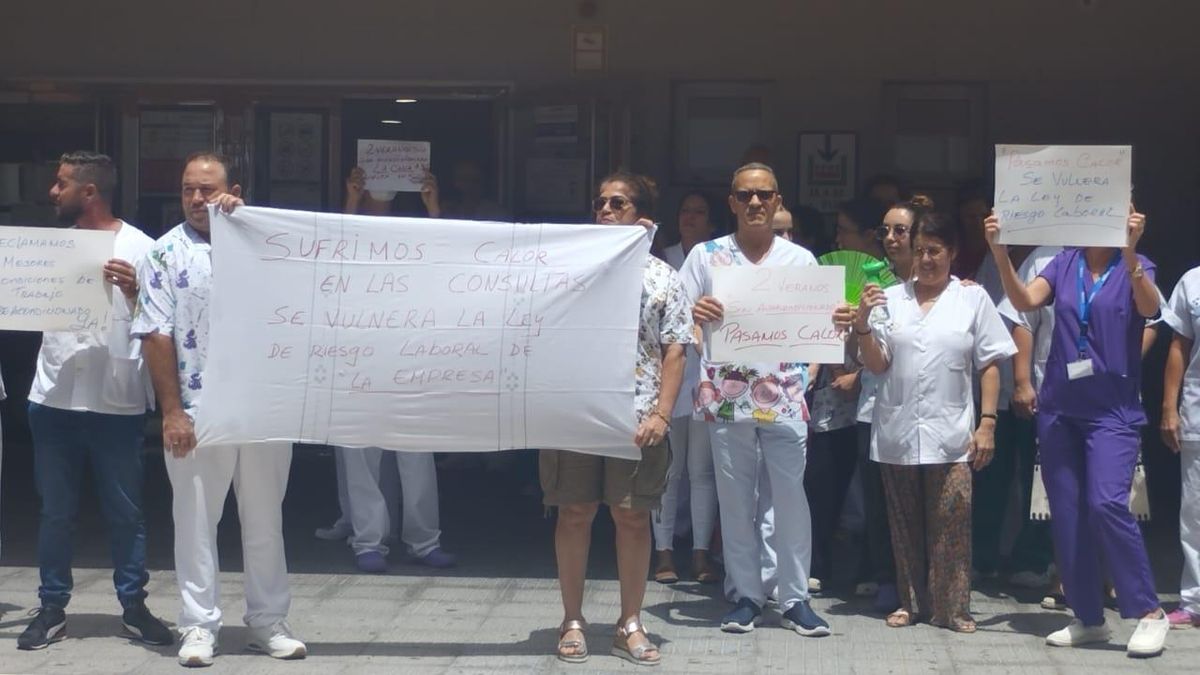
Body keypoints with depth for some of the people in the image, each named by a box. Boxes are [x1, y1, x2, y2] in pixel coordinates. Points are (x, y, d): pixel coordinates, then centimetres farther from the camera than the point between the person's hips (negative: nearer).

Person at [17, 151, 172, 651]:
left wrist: (133, 291, -25)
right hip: (54, 400, 4)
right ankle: (52, 609, 19)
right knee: (55, 512, 9)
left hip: (117, 404, -3)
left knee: (124, 512, 7)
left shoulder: (138, 247, -5)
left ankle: (133, 606, 18)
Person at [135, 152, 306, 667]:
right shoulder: (166, 252, 0)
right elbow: (157, 335, -5)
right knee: (196, 519, 5)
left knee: (265, 518, 10)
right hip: (197, 411, -2)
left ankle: (268, 622, 21)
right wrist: (172, 411, -12)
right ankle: (198, 625, 16)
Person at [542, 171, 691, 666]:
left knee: (633, 516, 4)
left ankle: (630, 625, 15)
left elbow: (674, 351, 3)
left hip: (637, 417, 0)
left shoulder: (662, 276, 7)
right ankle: (572, 621, 15)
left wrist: (661, 413, -7)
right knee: (575, 512, 4)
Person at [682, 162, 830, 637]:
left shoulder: (800, 259, 8)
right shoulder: (706, 256, 5)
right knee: (735, 500, 6)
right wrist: (694, 314, -21)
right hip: (727, 396, 0)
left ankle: (795, 598, 11)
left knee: (790, 497, 2)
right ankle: (747, 596, 16)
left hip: (784, 397, 0)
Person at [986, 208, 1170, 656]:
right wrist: (1000, 252, -24)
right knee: (1066, 515, 5)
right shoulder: (1064, 264, 7)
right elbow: (1024, 301, -8)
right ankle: (1088, 619, 16)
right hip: (1059, 409, 4)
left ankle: (1149, 612, -6)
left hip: (1113, 410, -4)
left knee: (1106, 504, -19)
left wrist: (1129, 251, -37)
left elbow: (1149, 308, -22)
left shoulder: (1135, 267, -1)